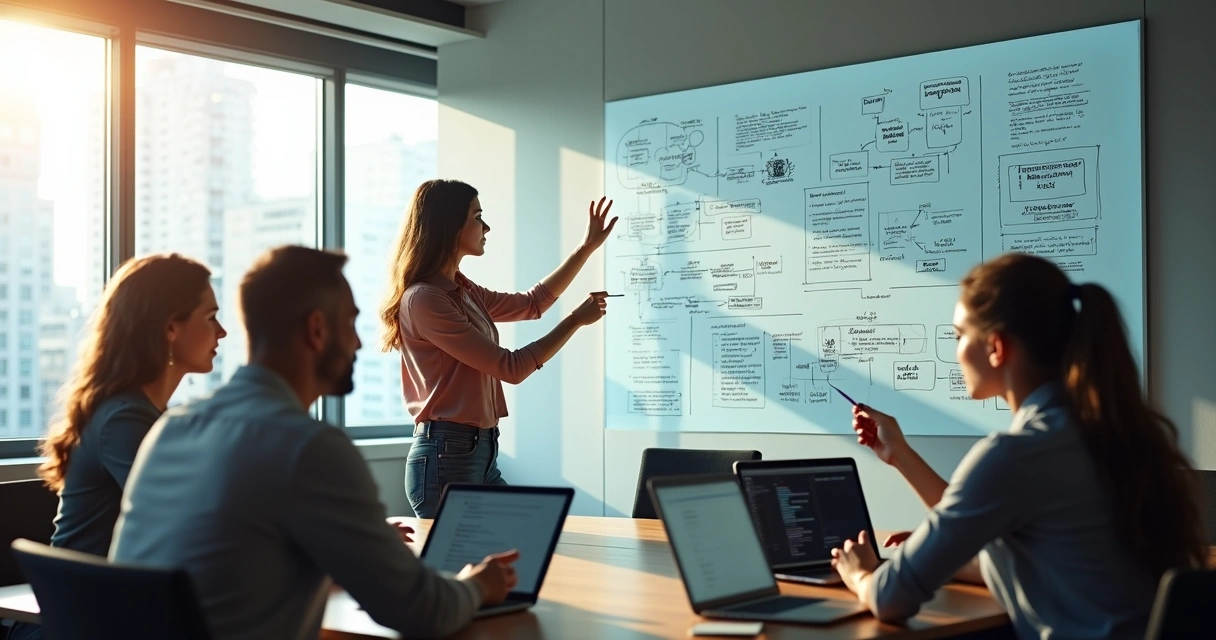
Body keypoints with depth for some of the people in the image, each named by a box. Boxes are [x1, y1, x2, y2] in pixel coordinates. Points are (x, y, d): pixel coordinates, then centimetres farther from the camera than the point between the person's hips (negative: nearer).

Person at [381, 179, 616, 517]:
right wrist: (576, 319, -7)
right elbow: (511, 368, -16)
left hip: (481, 453, 9)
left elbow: (531, 304, 28)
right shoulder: (423, 299, -16)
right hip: (446, 456, -9)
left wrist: (588, 247, 28)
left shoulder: (463, 292, 12)